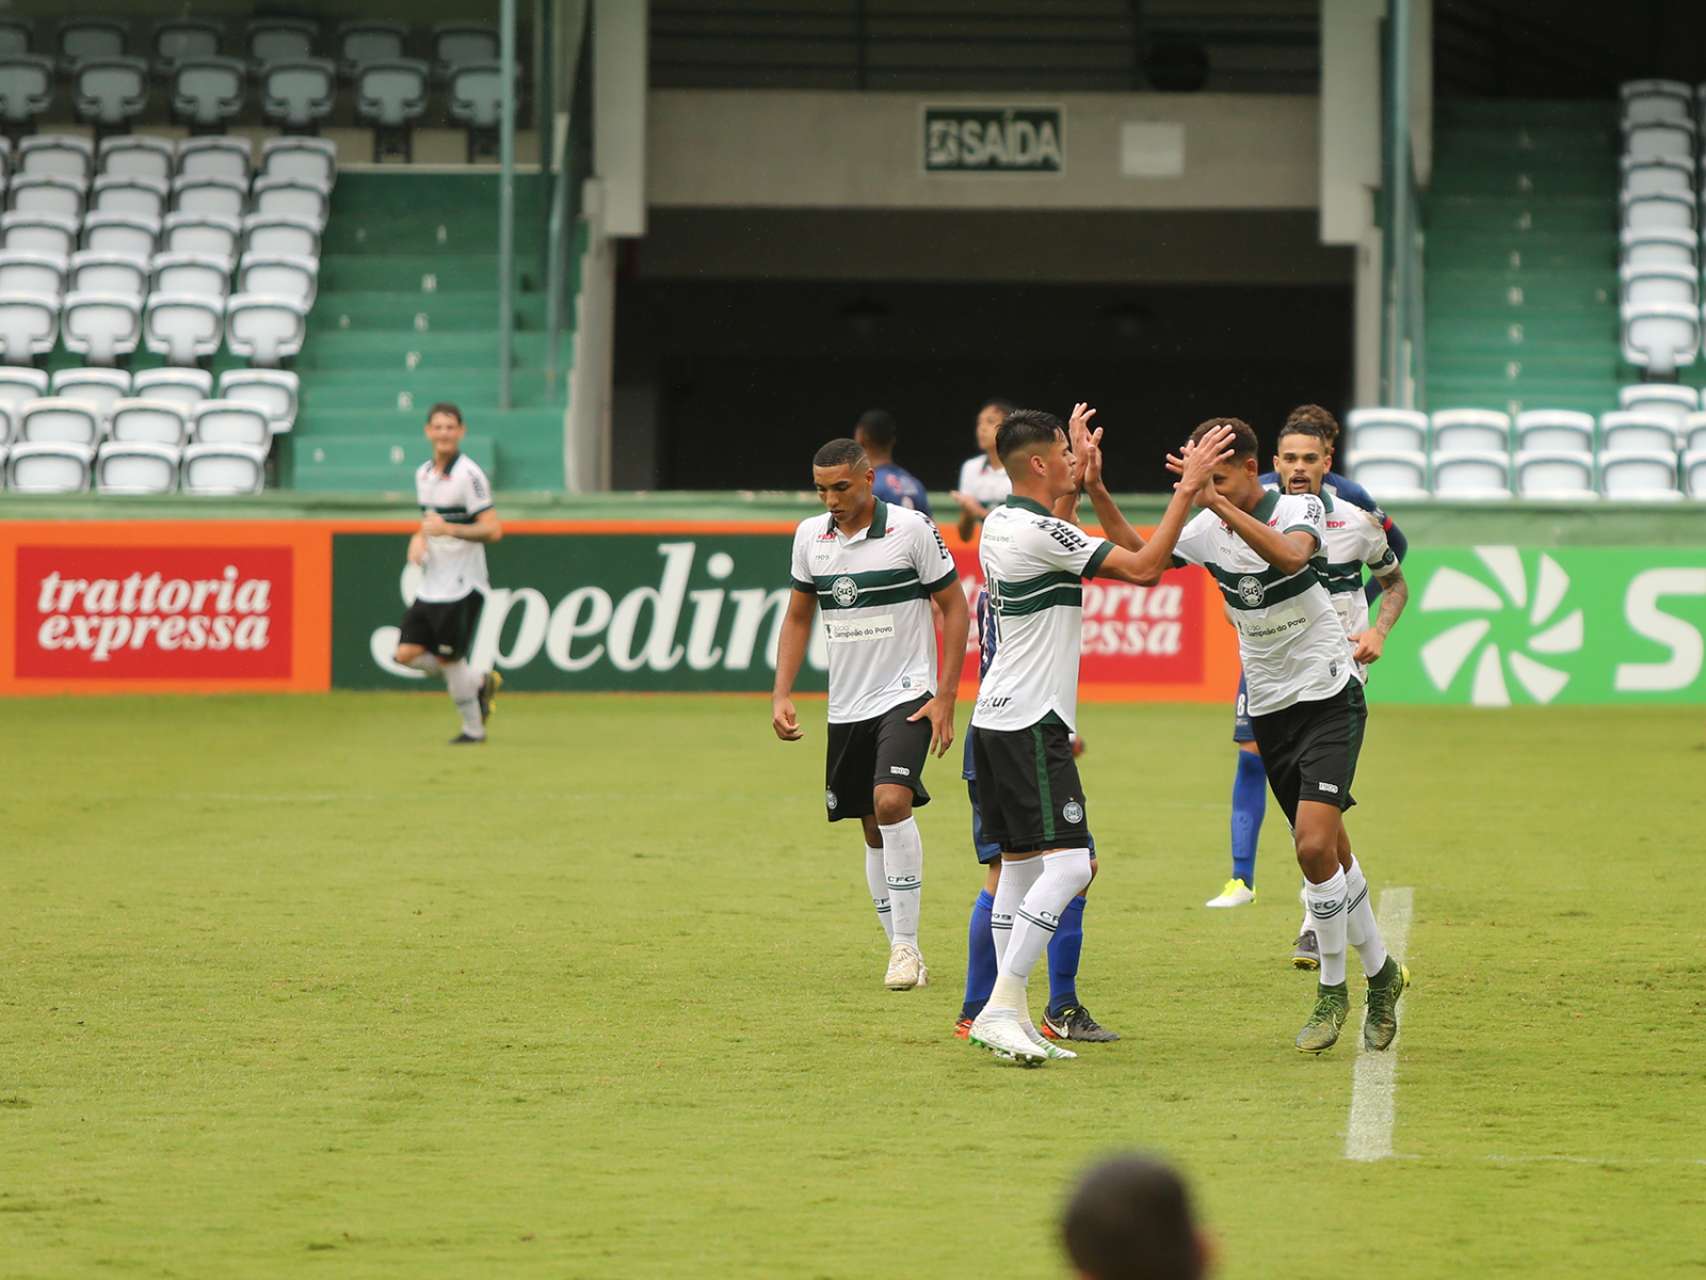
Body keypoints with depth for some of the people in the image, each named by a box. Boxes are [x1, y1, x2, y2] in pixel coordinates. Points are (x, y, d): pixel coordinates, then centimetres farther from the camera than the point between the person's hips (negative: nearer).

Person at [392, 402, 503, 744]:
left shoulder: (469, 475, -14)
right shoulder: (423, 474, 11)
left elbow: (493, 530, -20)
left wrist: (449, 529, -30)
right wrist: (419, 539, 4)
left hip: (462, 586, -8)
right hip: (431, 585, 8)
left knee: (448, 659, -3)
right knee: (407, 653, 1)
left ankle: (473, 728, 16)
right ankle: (480, 682, 20)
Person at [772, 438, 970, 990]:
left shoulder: (912, 529, -9)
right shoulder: (810, 536, 5)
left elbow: (954, 606, -4)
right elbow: (797, 617, 16)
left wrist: (946, 696, -10)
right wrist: (781, 695, 5)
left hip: (906, 695, -5)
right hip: (847, 706, 5)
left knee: (892, 802, -24)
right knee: (874, 831, 8)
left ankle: (907, 945, -18)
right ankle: (903, 953, 18)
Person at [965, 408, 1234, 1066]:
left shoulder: (1003, 523, 11)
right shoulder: (1040, 533, -17)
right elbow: (1143, 568, -18)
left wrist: (1081, 479, 43)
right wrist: (1188, 487, -13)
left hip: (995, 717, 10)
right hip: (1030, 723, -10)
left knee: (1018, 863, 11)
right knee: (1068, 863, -14)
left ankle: (1010, 1019, 12)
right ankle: (1001, 1009, -19)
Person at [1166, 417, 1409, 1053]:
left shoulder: (1300, 508, -13)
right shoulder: (1206, 529, 1)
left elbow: (1291, 554, -35)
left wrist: (1217, 500, -41)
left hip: (1328, 697, -5)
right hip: (1269, 709, 5)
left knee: (1315, 846, -17)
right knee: (1329, 852, 9)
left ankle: (1332, 990, -3)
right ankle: (1380, 971, 26)